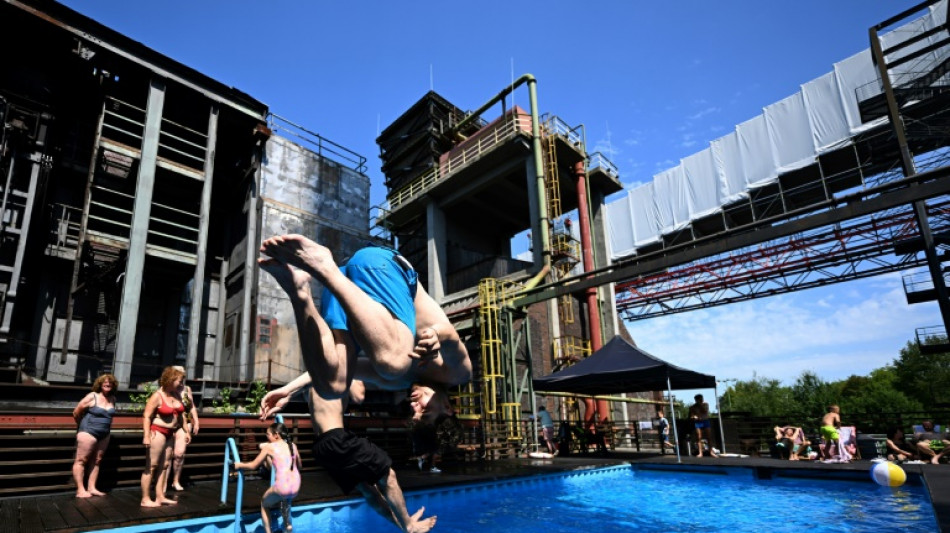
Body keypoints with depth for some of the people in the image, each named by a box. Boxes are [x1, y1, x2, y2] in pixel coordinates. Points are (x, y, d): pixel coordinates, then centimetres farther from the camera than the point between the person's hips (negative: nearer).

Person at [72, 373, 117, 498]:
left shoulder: (112, 399, 6)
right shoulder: (92, 396, -10)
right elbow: (76, 413, -3)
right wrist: (83, 426, 8)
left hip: (104, 434, 6)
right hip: (88, 432, -6)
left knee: (96, 461, 10)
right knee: (81, 460, -1)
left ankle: (92, 488, 16)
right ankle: (80, 490, 2)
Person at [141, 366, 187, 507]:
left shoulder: (177, 395, 7)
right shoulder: (157, 396, -14)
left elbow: (181, 414, 16)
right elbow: (146, 416, -17)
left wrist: (186, 431, 16)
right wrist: (146, 435, -24)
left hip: (170, 434, 8)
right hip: (157, 432, -8)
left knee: (164, 465, 11)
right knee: (151, 466, -3)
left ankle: (160, 497, 18)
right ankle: (145, 499, 5)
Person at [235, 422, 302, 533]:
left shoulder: (269, 447, 2)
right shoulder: (293, 445, 11)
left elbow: (253, 465, 10)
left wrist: (240, 465, 26)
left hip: (281, 488, -4)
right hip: (296, 487, 4)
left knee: (264, 504, 28)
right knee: (286, 499, 39)